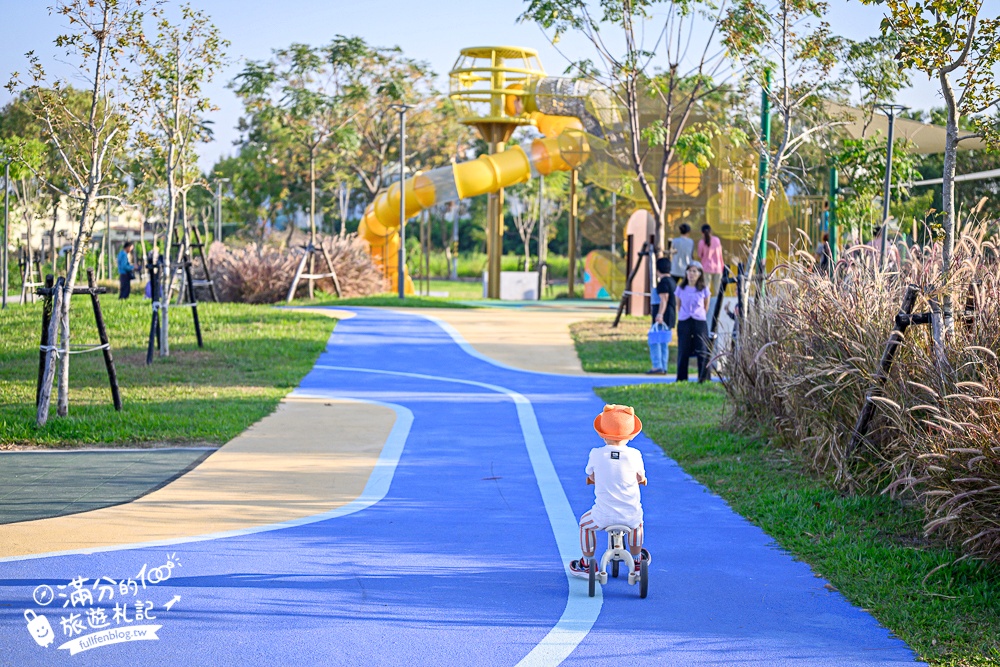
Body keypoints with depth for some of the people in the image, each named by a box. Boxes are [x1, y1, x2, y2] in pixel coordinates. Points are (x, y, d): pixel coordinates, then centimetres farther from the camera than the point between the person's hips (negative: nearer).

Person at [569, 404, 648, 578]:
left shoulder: (596, 454, -9)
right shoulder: (634, 455, -8)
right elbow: (641, 478, 7)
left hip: (604, 515, -1)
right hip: (631, 515, 2)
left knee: (585, 524, 30)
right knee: (637, 524, 37)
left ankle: (587, 564, 37)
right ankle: (637, 561, 49)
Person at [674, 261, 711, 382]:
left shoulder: (704, 290, 3)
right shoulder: (681, 288, 7)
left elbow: (706, 307, 12)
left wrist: (700, 316, 9)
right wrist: (681, 316, 8)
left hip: (699, 322, -1)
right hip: (684, 322, 1)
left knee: (702, 351, -5)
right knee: (683, 351, 2)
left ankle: (703, 378, 0)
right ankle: (681, 378, 9)